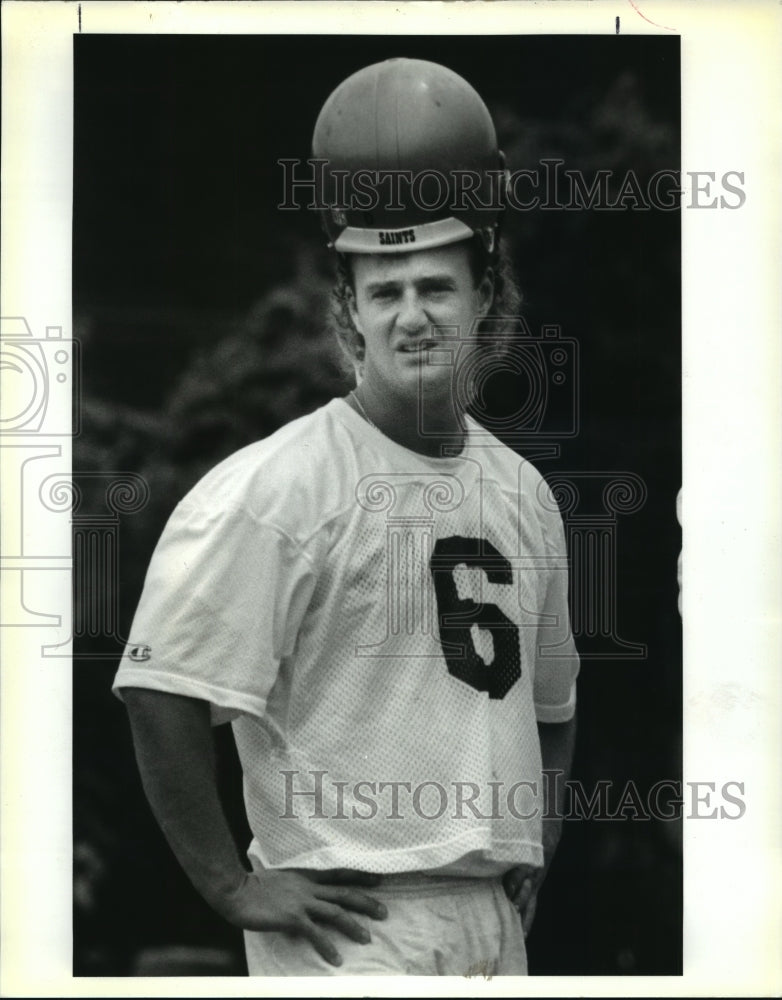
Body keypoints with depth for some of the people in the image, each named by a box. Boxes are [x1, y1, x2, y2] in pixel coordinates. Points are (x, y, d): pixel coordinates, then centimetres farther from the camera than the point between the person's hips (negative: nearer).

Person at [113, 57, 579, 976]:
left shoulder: (522, 492, 13)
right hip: (348, 925, -7)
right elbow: (162, 693, -16)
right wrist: (232, 887, -13)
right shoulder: (275, 486, -11)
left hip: (496, 924, 7)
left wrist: (532, 854, 15)